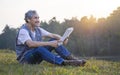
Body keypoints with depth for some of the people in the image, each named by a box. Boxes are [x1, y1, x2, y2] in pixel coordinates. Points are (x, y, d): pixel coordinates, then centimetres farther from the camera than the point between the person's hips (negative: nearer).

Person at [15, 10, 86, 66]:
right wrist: (49, 43, -41)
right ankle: (64, 62, -47)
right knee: (39, 49, -39)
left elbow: (52, 35, 2)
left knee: (55, 40, -8)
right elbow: (31, 44, -35)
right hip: (25, 58, -7)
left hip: (37, 55, 7)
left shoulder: (38, 29, 8)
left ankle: (70, 58, -23)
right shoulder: (23, 31, -17)